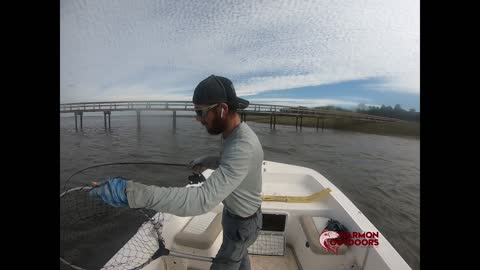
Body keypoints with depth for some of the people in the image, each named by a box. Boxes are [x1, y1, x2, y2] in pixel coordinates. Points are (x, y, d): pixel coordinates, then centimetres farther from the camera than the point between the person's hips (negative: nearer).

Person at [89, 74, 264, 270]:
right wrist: (208, 161, -1)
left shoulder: (243, 148, -40)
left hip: (242, 223, -8)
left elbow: (205, 199, -48)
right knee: (238, 254, 32)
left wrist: (133, 193, -50)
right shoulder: (237, 132, -7)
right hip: (237, 212, 8)